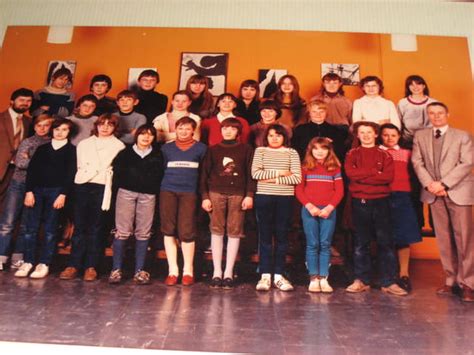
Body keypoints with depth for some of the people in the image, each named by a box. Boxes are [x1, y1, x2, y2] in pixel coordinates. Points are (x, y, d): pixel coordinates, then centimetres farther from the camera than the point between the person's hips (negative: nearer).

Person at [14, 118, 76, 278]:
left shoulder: (71, 150, 6)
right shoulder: (42, 148, 15)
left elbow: (70, 174, -3)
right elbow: (31, 169, 8)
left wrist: (63, 194, -11)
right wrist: (29, 191, -3)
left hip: (56, 191, -3)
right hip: (36, 190, 3)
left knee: (50, 229, 0)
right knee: (30, 228, 2)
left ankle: (44, 264, 5)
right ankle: (28, 262, 10)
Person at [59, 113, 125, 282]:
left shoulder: (119, 146, 9)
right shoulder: (84, 144, 19)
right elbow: (80, 166, 15)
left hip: (102, 188, -2)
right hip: (82, 186, 3)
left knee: (95, 228, 0)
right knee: (79, 226, 1)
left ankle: (91, 266, 6)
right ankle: (73, 264, 6)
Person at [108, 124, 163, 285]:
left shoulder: (157, 155, 13)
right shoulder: (126, 152, 12)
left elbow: (158, 175, 6)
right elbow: (117, 170, 4)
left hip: (148, 195, 1)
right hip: (126, 192, -1)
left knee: (143, 233, 2)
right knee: (122, 232, -2)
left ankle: (139, 271, 9)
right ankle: (116, 269, 6)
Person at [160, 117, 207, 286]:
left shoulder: (200, 148, 7)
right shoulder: (166, 148, 12)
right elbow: (161, 169, 17)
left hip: (189, 192, -2)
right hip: (168, 191, 2)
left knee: (186, 232, -5)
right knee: (169, 231, 1)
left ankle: (188, 271, 10)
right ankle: (172, 270, 12)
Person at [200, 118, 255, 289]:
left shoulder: (246, 150, 9)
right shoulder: (213, 150, 12)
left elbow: (250, 174, 5)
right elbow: (204, 174, 9)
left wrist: (249, 195, -5)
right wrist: (205, 196, 1)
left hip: (238, 194, -1)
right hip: (216, 193, 1)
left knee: (234, 232, 0)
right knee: (217, 231, 1)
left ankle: (229, 273, 8)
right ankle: (217, 272, 9)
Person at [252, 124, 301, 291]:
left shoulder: (292, 153, 7)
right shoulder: (260, 151, 8)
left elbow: (297, 177, -5)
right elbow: (255, 173, -8)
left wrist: (274, 179, -10)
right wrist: (280, 172, -8)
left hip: (285, 198, 1)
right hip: (264, 197, 0)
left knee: (282, 236, 6)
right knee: (265, 236, 3)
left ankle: (278, 275, 15)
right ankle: (265, 275, 10)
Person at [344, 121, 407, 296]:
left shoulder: (384, 155, 8)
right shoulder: (352, 154, 9)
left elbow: (388, 177, -8)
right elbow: (350, 172, -11)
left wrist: (362, 176, -12)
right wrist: (375, 172, -9)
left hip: (381, 202, 0)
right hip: (359, 202, 0)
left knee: (386, 242, 1)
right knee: (361, 243, 7)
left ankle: (389, 282, 10)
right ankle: (361, 280, 15)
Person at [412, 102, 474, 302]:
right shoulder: (420, 136, 12)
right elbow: (417, 162, 4)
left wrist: (443, 183, -14)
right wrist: (429, 184, -10)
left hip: (458, 192, -2)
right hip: (434, 194, 2)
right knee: (443, 239, 5)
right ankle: (451, 280, 14)